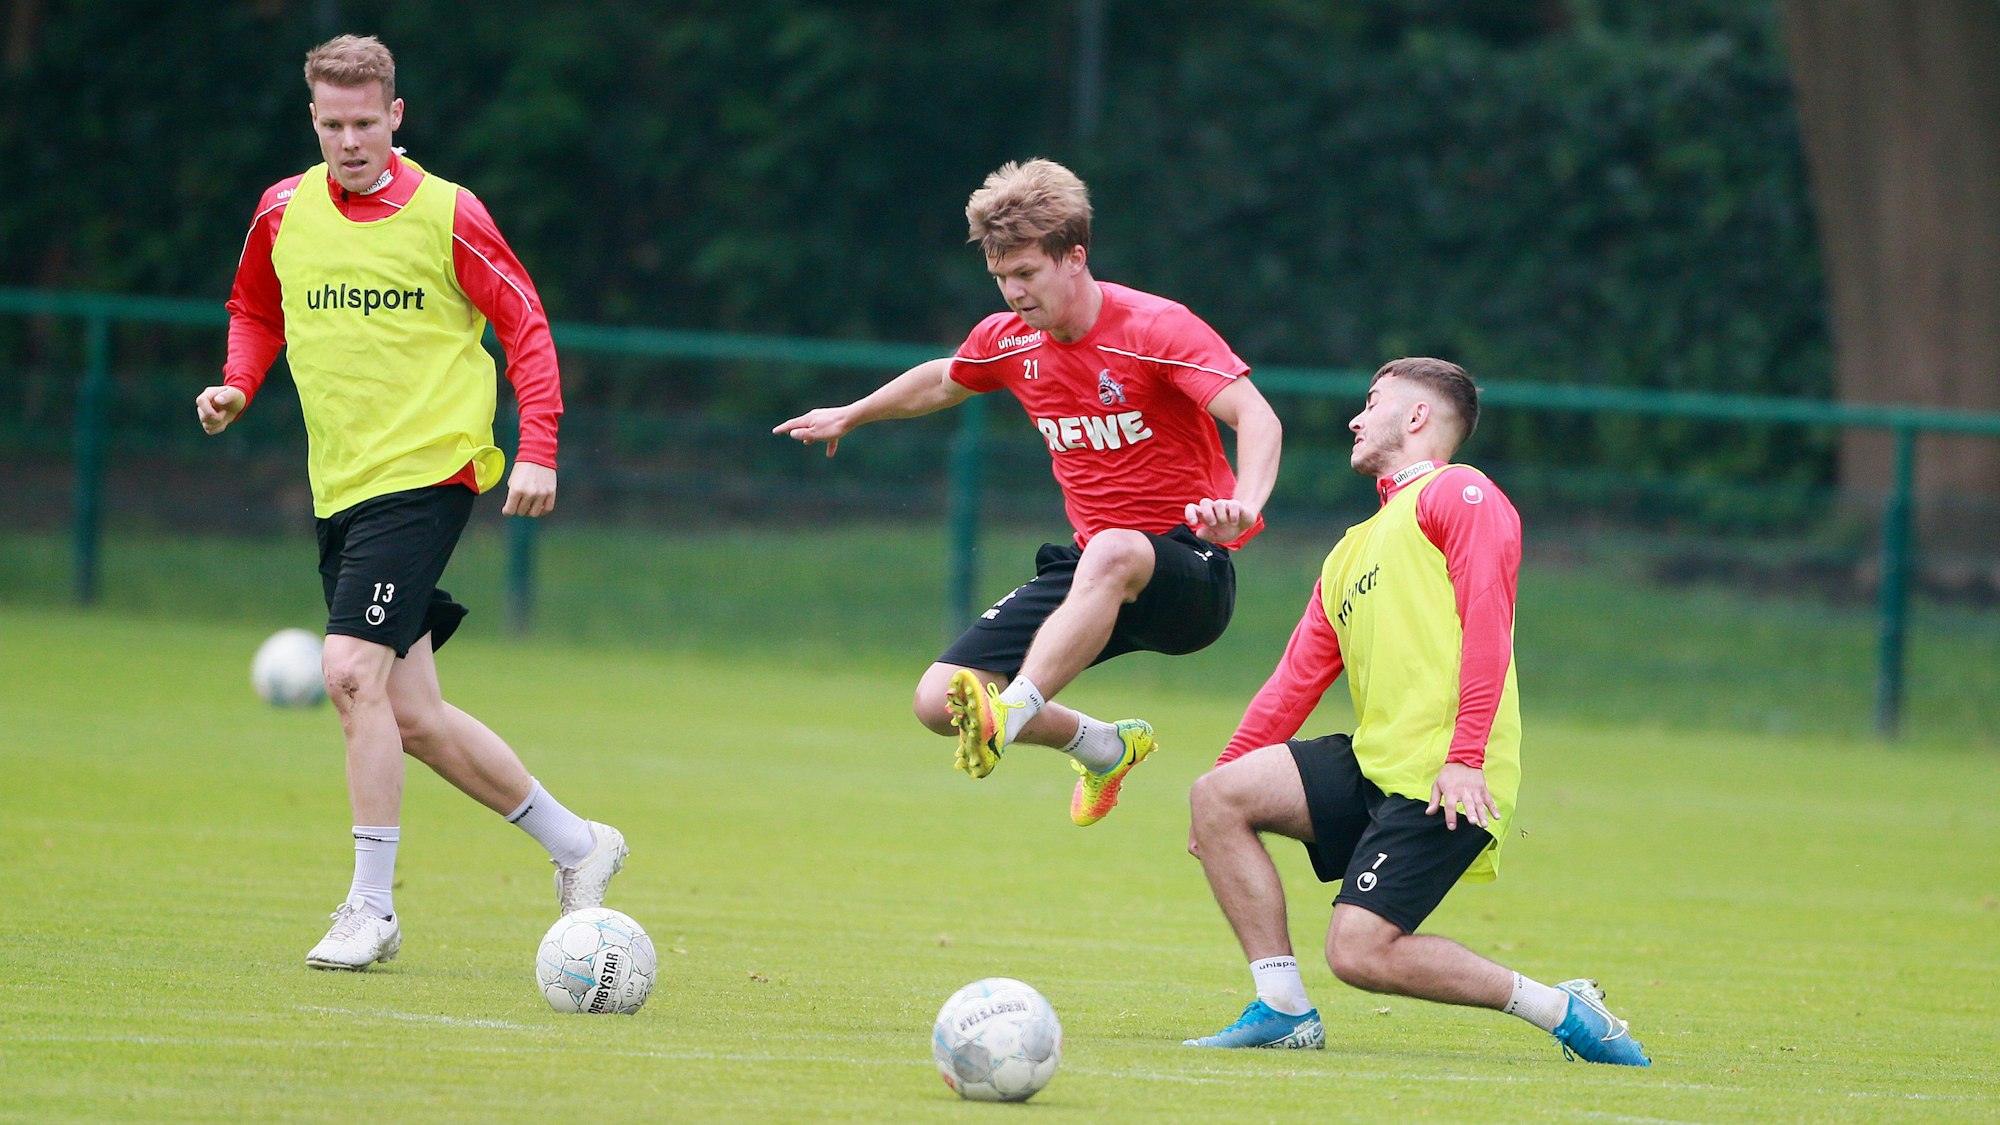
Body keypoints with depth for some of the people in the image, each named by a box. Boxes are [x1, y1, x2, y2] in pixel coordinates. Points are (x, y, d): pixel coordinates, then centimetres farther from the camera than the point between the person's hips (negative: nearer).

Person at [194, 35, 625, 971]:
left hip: (426, 472, -6)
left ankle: (370, 907, -15)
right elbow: (255, 312, 22)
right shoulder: (283, 213, 5)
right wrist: (238, 386, 2)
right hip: (339, 487, 6)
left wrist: (536, 451, -10)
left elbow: (524, 323, -2)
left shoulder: (445, 214, -7)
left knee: (353, 670, -21)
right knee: (409, 717, 8)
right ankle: (576, 844, 24)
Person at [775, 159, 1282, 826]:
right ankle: (1103, 748, 19)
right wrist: (849, 417, 44)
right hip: (1089, 567, 7)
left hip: (1188, 572, -7)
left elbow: (1257, 419, -27)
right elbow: (945, 381, 30)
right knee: (938, 702, -7)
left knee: (1114, 555, -44)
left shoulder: (1156, 328, -15)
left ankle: (1007, 717, -56)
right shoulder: (1007, 340, 5)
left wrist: (1243, 506, -47)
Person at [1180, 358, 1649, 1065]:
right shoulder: (1355, 547, 28)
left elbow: (1486, 625, -12)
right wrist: (1226, 769, 18)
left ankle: (1560, 1009, -6)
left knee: (1359, 950, -19)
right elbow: (1297, 679, 27)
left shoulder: (1458, 494, 0)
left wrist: (1465, 758, -21)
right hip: (1372, 763, 9)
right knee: (1219, 795, -5)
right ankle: (1283, 1008, -4)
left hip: (1443, 780, -9)